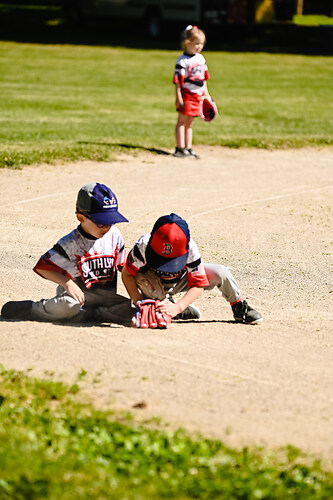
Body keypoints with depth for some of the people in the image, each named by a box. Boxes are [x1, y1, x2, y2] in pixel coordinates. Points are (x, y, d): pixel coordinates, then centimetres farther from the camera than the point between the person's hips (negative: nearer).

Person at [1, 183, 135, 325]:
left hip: (106, 297, 4)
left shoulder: (114, 235, 2)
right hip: (79, 294, -4)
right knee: (67, 305, -38)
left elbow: (123, 266, 14)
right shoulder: (70, 243, -11)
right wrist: (67, 283, -22)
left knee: (130, 310, -21)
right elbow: (43, 266, -10)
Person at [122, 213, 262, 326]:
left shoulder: (190, 248, -34)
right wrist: (138, 301, -35)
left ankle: (239, 307, 4)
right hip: (156, 283, 1)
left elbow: (198, 285, -30)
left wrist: (177, 308, -44)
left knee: (220, 272, -24)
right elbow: (127, 274, -24)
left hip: (182, 279, -1)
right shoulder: (143, 245, -36)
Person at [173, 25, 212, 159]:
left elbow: (203, 78, 19)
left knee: (189, 123, 12)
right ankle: (180, 148, -1)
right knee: (182, 122, -2)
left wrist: (206, 93, 19)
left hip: (197, 95, 7)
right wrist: (178, 97, -19)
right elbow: (178, 80, -15)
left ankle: (188, 148, 16)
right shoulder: (182, 61, -12)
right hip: (186, 94, -7)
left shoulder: (201, 58, 11)